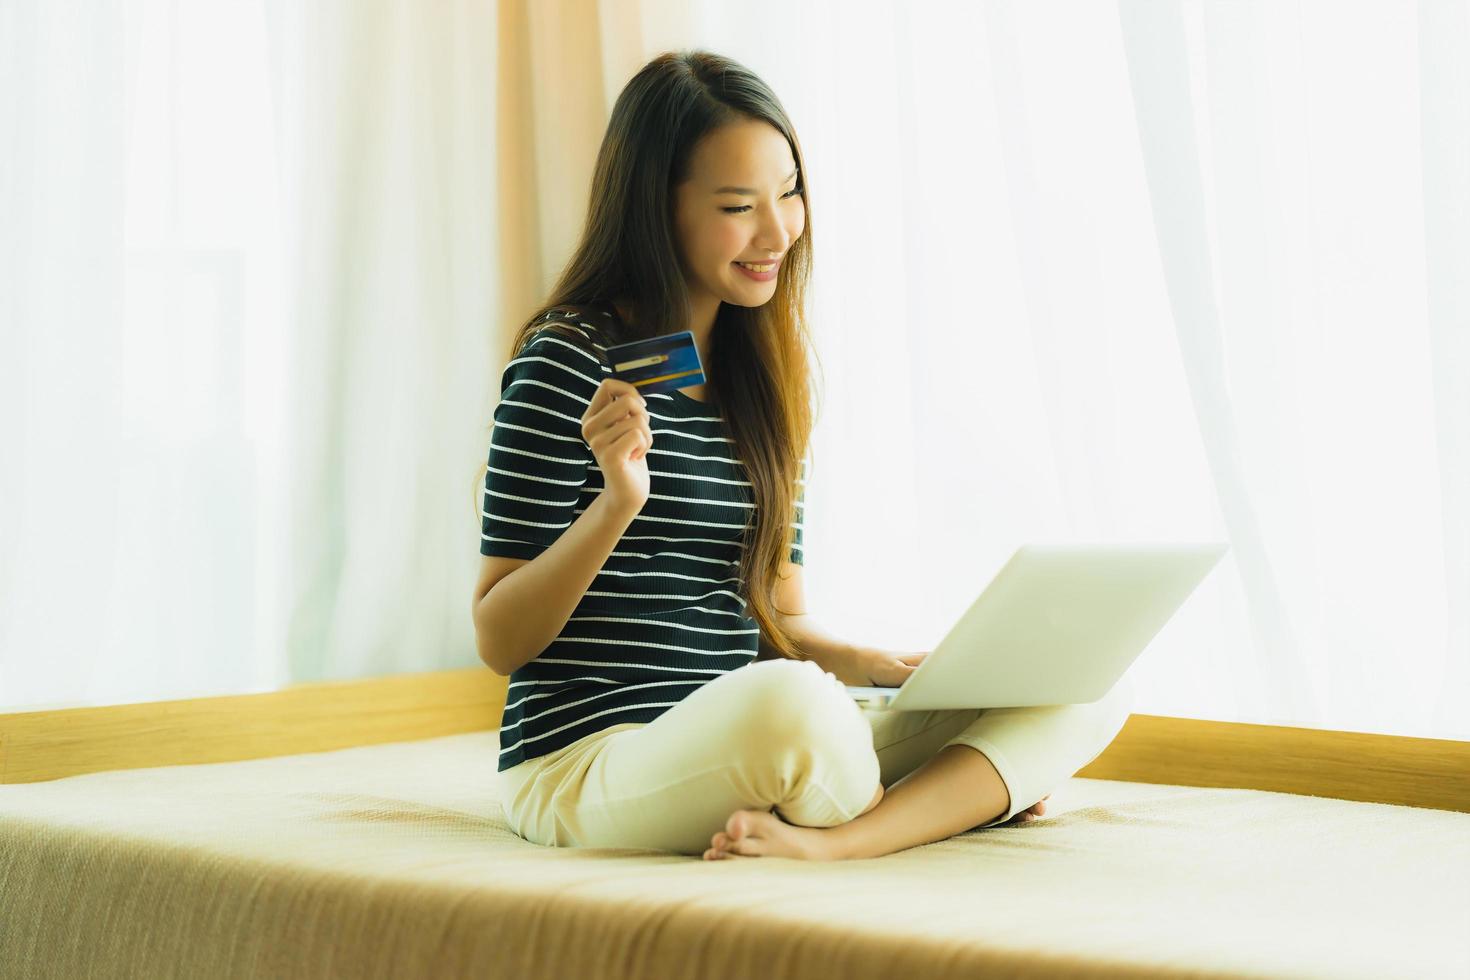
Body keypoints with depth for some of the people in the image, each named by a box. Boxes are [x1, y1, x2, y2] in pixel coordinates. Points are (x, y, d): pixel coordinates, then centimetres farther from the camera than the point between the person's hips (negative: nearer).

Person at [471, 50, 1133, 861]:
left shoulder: (763, 374, 14)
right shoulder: (567, 366, -7)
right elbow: (498, 641, -8)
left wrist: (866, 662, -4)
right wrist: (617, 503, -23)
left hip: (746, 755, 8)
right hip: (586, 764, -7)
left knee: (1086, 689, -7)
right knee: (788, 698, -41)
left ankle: (833, 840, -28)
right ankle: (953, 800, -12)